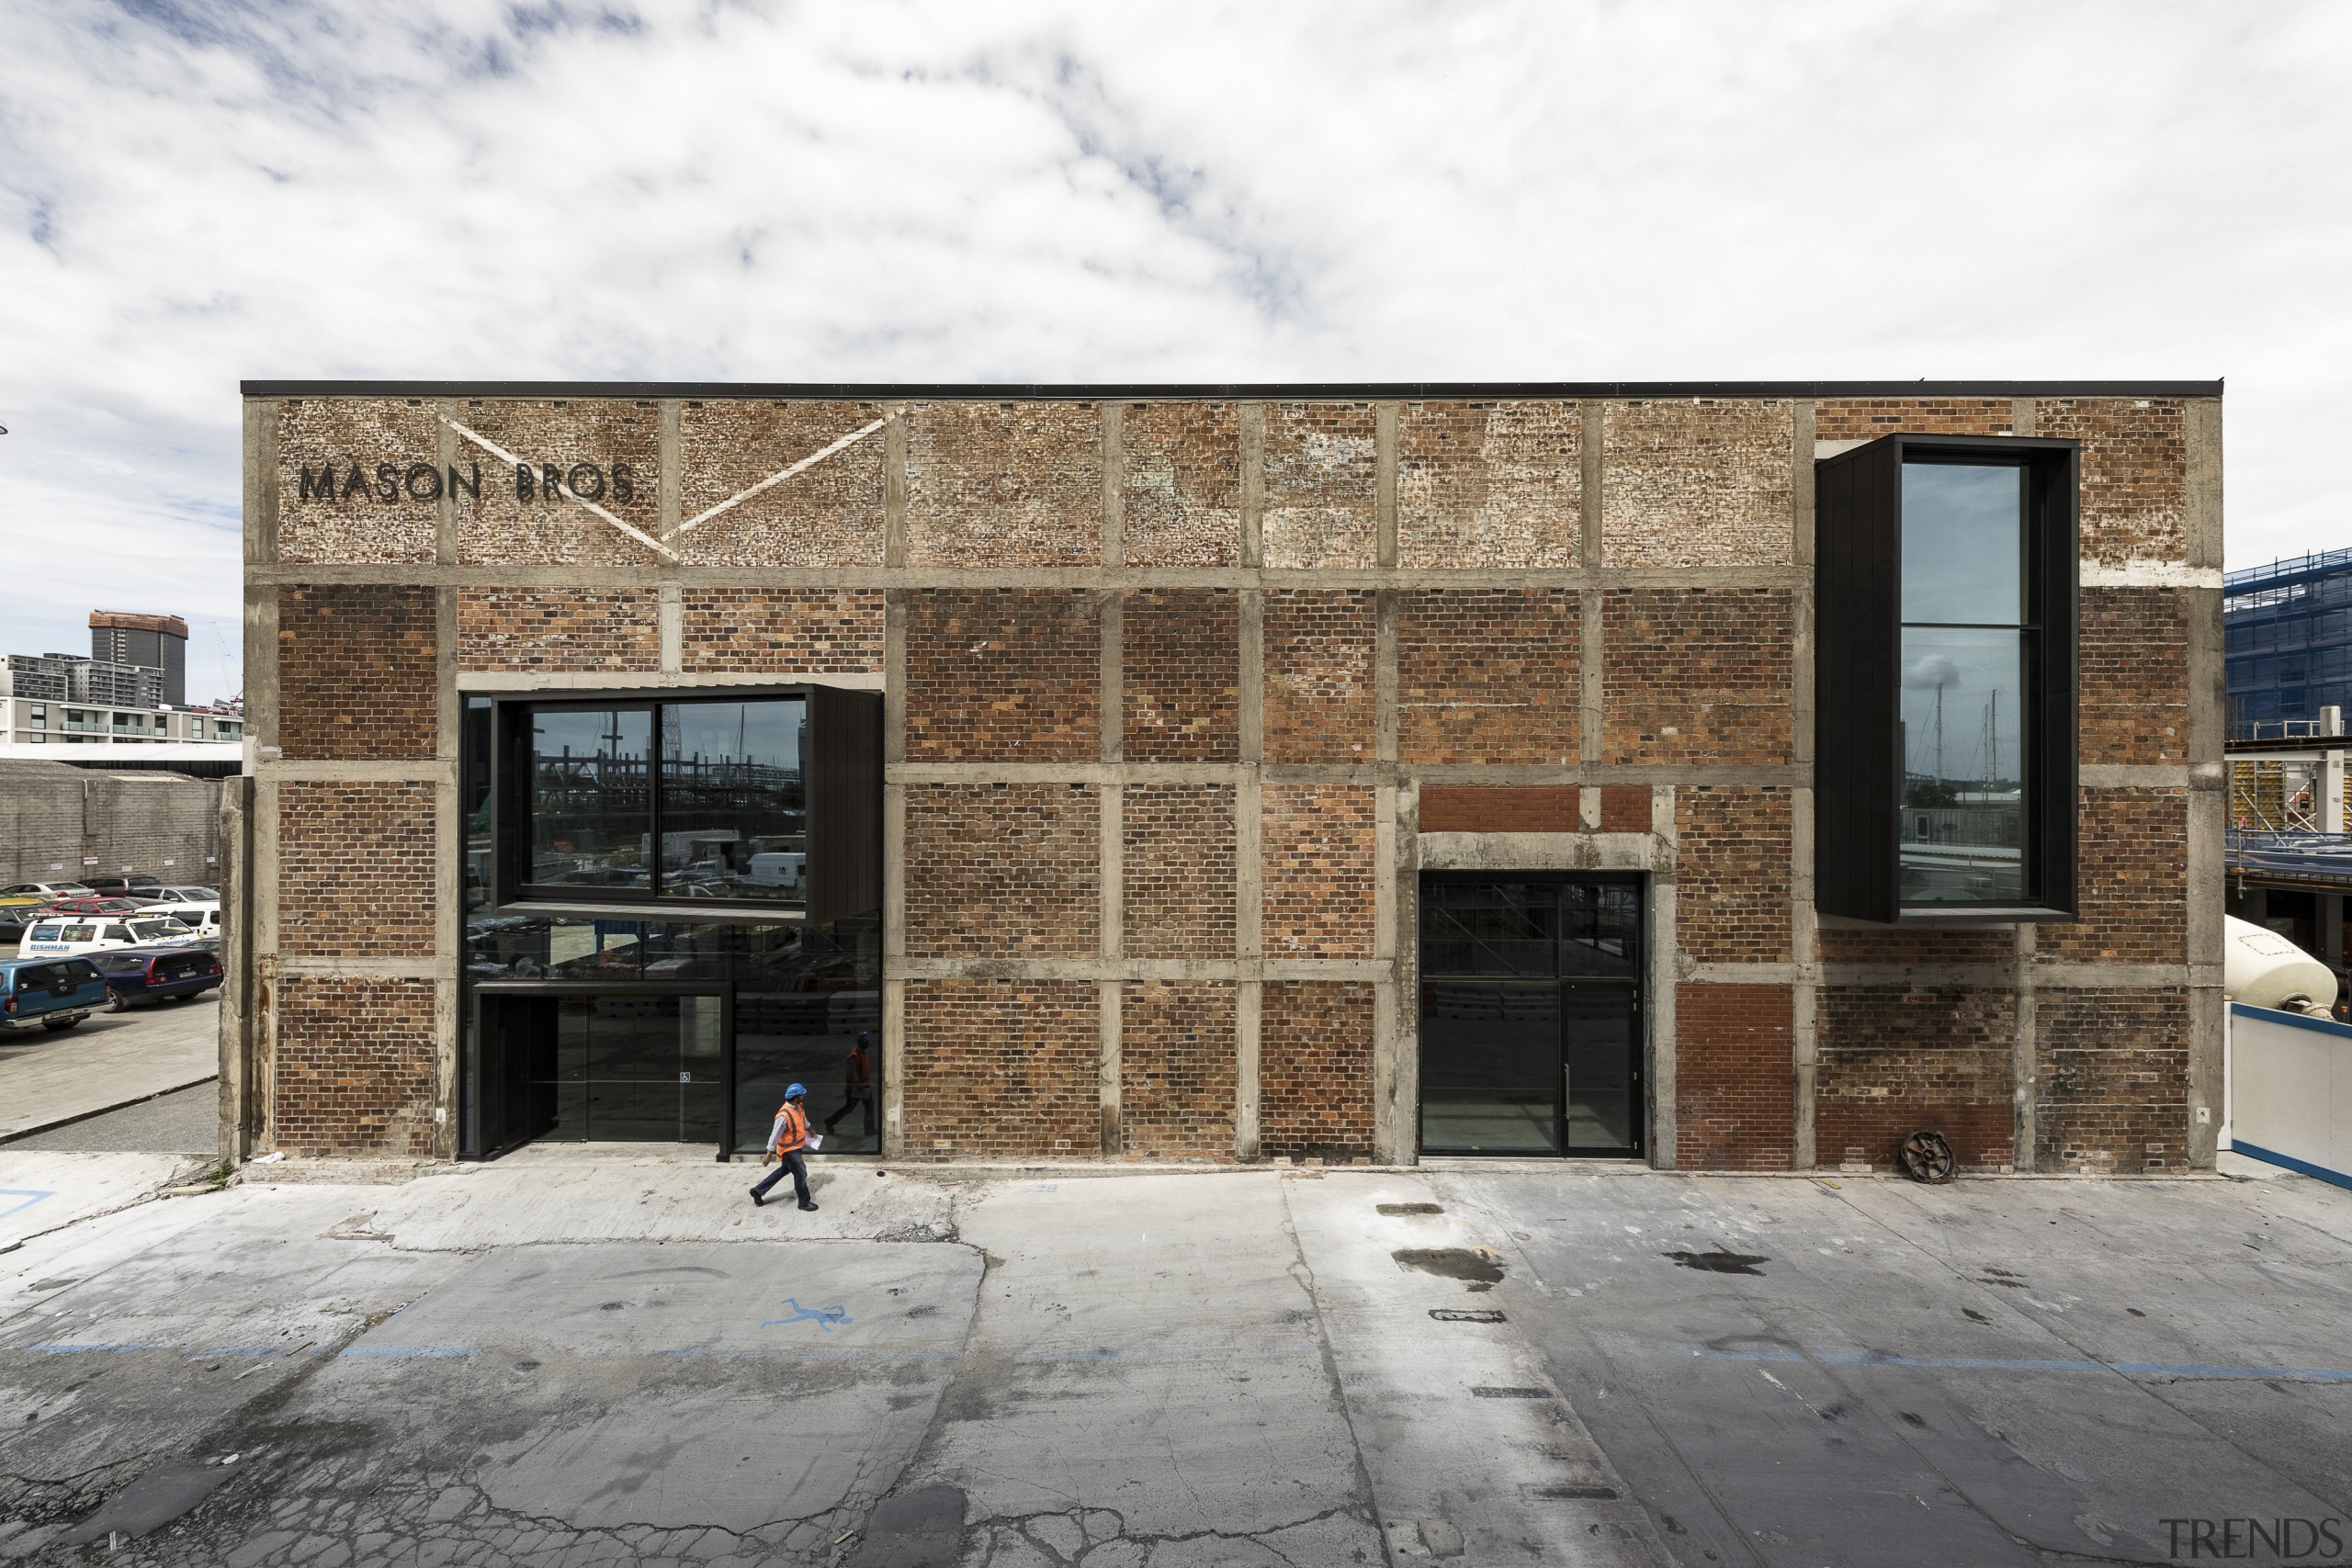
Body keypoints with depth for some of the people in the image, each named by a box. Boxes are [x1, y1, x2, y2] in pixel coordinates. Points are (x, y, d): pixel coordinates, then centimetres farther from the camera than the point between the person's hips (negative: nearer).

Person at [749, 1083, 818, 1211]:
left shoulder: (798, 1107, -6)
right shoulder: (784, 1115, -33)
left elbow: (803, 1119, 17)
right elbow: (774, 1136, -25)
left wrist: (810, 1129, 34)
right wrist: (769, 1156, -19)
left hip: (795, 1147, 9)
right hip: (789, 1150, -9)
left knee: (784, 1170, 24)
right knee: (801, 1174, 4)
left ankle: (758, 1191, 38)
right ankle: (804, 1203, 22)